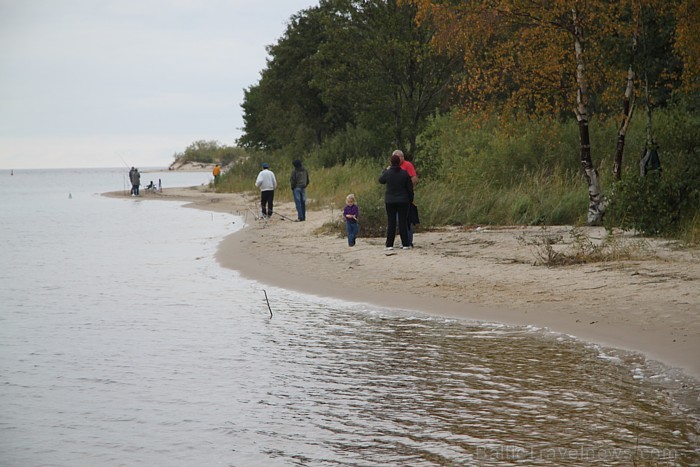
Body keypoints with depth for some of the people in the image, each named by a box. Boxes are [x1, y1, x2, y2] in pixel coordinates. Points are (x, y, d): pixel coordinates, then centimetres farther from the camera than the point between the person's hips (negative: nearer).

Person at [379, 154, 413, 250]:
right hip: (403, 201, 0)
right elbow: (410, 187, -1)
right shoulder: (404, 173, -7)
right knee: (403, 222, 3)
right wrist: (411, 199, 11)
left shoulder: (388, 173, -8)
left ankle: (389, 244, 3)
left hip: (390, 201, 0)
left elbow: (381, 180, 13)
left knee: (391, 223, 4)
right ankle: (405, 244, 2)